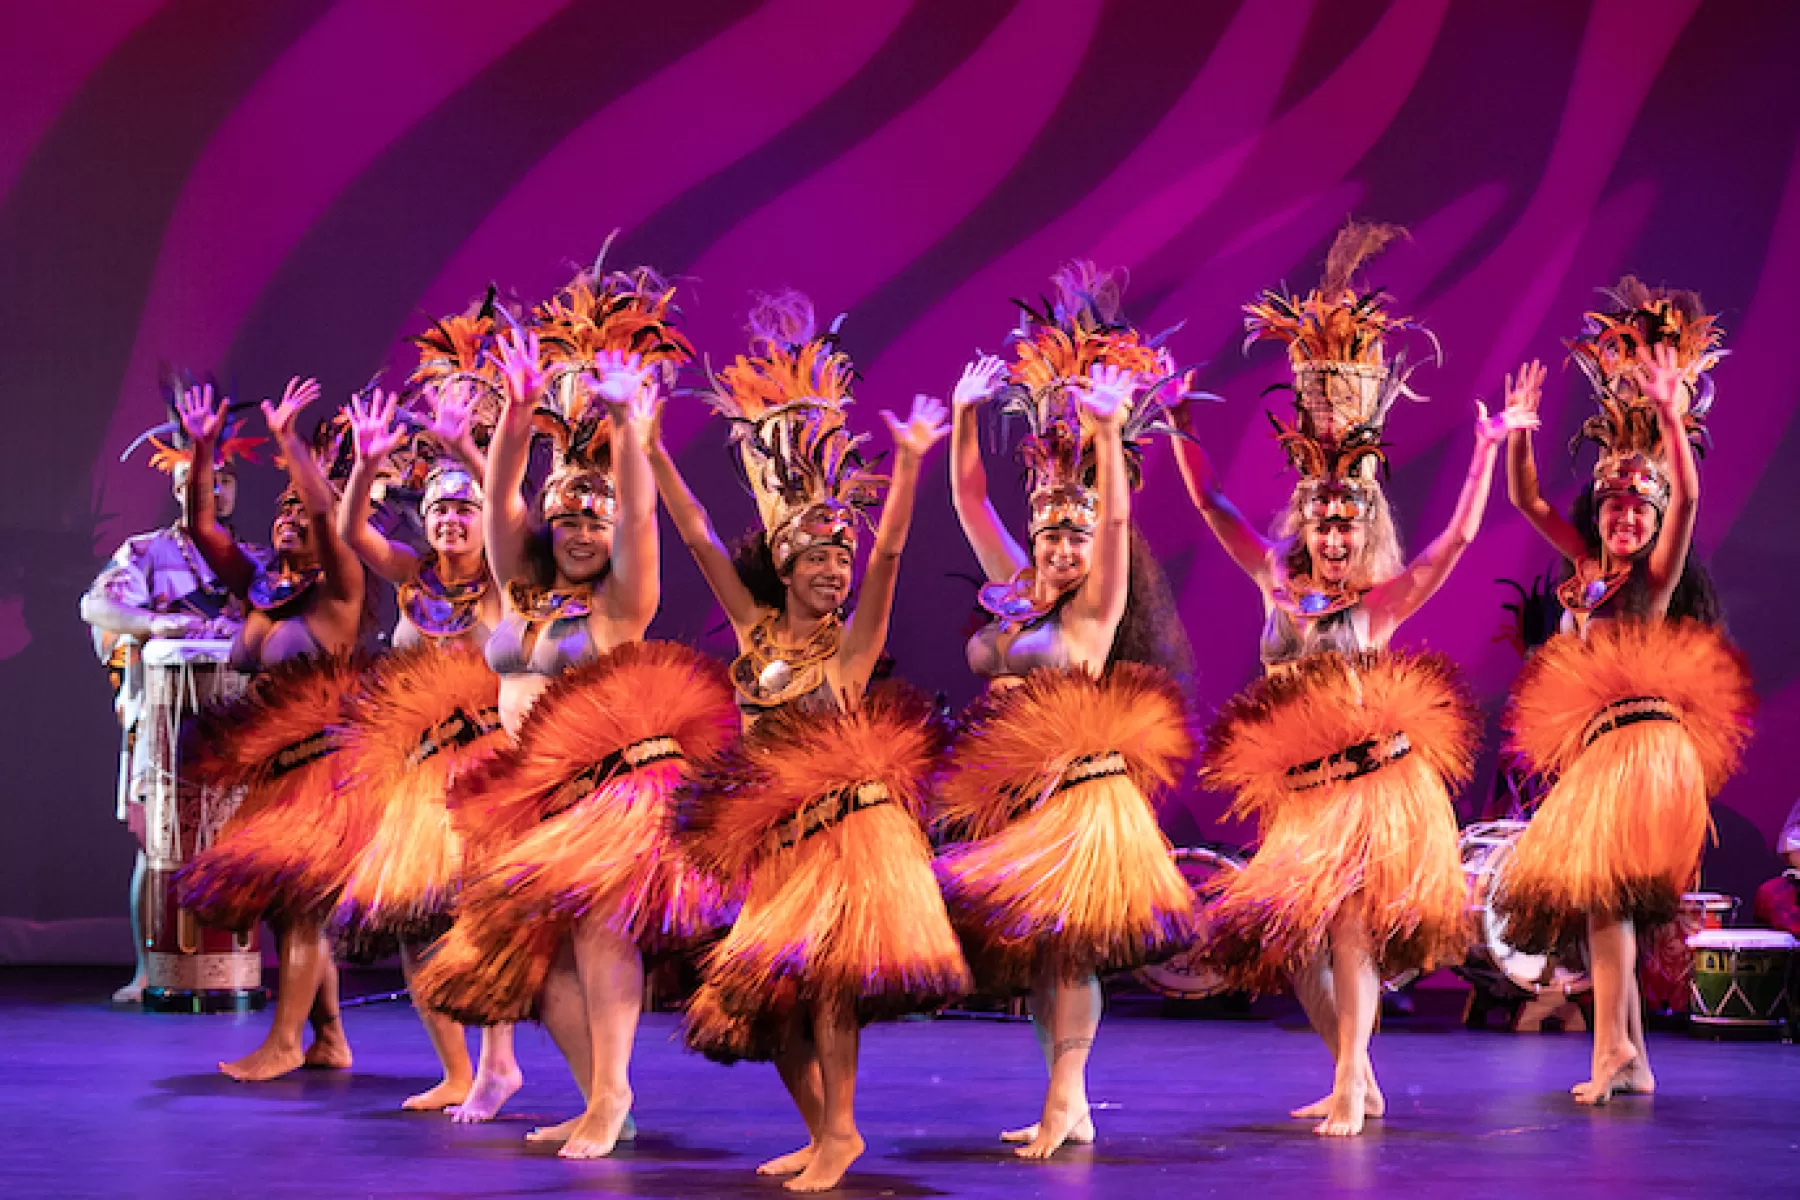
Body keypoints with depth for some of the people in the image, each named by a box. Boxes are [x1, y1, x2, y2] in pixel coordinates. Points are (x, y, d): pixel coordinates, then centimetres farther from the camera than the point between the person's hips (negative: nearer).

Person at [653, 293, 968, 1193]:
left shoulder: (852, 643, -3)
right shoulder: (757, 632, 5)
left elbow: (889, 552, -17)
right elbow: (697, 536, 3)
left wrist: (909, 462, -30)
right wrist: (649, 448, 0)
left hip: (848, 826, -5)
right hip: (774, 836, 5)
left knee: (820, 969, -19)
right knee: (770, 990, 5)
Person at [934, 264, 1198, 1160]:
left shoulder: (1096, 610, -3)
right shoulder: (1015, 593, 13)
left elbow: (1114, 518, -16)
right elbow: (969, 502, 15)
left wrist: (1110, 430, -21)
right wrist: (965, 414, 9)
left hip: (1079, 791, -7)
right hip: (1012, 793, 7)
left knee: (1063, 943, -11)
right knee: (1028, 947, 7)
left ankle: (1062, 1104, -10)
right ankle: (1068, 1105, 13)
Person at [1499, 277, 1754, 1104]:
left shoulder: (1658, 576, -3)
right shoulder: (1588, 569, 13)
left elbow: (1688, 495, -18)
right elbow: (1526, 501, 16)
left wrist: (1670, 413, -25)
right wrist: (1520, 432, 3)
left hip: (1643, 739, -7)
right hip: (1595, 747, 7)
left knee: (1603, 881, -17)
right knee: (1597, 891, 7)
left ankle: (1613, 1048, -19)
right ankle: (1631, 1056, 11)